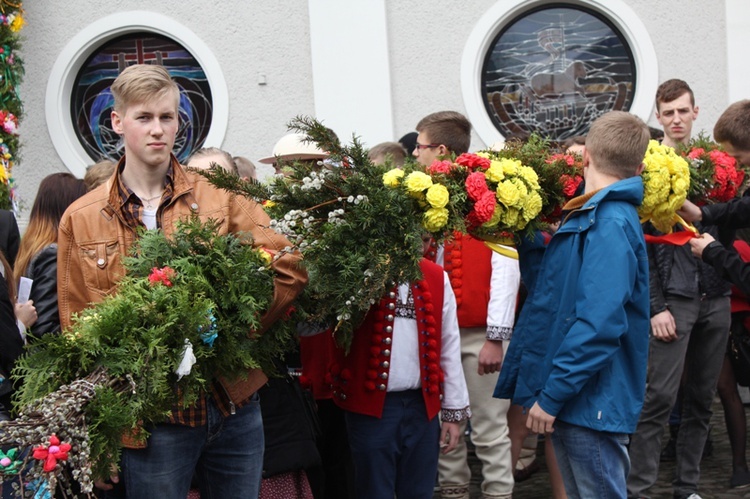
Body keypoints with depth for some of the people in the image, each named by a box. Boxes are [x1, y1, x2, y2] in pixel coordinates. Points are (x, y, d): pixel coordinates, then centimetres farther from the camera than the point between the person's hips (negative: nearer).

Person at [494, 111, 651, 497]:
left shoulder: (610, 225, -18)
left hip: (591, 403, -9)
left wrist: (552, 394, -22)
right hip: (572, 398, 9)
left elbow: (599, 323, -26)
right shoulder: (589, 217, 11)